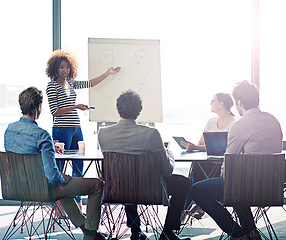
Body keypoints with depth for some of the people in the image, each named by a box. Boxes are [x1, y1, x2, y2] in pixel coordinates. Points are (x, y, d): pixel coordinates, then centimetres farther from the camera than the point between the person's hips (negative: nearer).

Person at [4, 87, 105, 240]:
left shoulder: (9, 129, -5)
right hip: (45, 188, -8)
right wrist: (62, 180, -9)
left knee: (64, 181, 38)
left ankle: (83, 225, 43)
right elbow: (52, 173, -31)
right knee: (98, 185, 6)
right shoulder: (41, 135, -29)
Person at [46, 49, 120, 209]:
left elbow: (91, 83, 26)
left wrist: (108, 73, 24)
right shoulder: (52, 86, -5)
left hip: (76, 129, 7)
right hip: (62, 130, -7)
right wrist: (76, 107, -16)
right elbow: (54, 112, -11)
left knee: (79, 166, 8)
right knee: (59, 167, -4)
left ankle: (78, 203, 16)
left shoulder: (72, 84, 15)